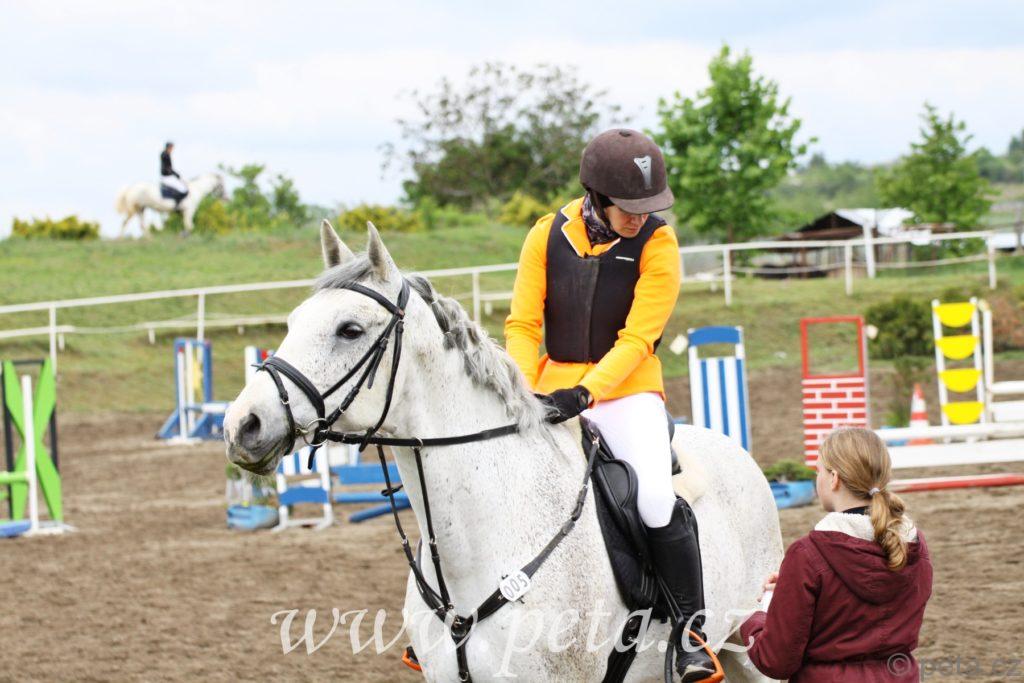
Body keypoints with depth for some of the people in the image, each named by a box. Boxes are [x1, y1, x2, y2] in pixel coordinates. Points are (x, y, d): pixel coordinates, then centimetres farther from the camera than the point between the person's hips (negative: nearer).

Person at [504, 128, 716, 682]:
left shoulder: (657, 244, -9)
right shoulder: (548, 235, -2)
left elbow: (636, 339, -14)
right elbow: (522, 324, 0)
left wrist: (583, 393, -27)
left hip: (627, 391, -3)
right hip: (551, 388, 3)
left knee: (657, 500, -25)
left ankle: (690, 630, -9)